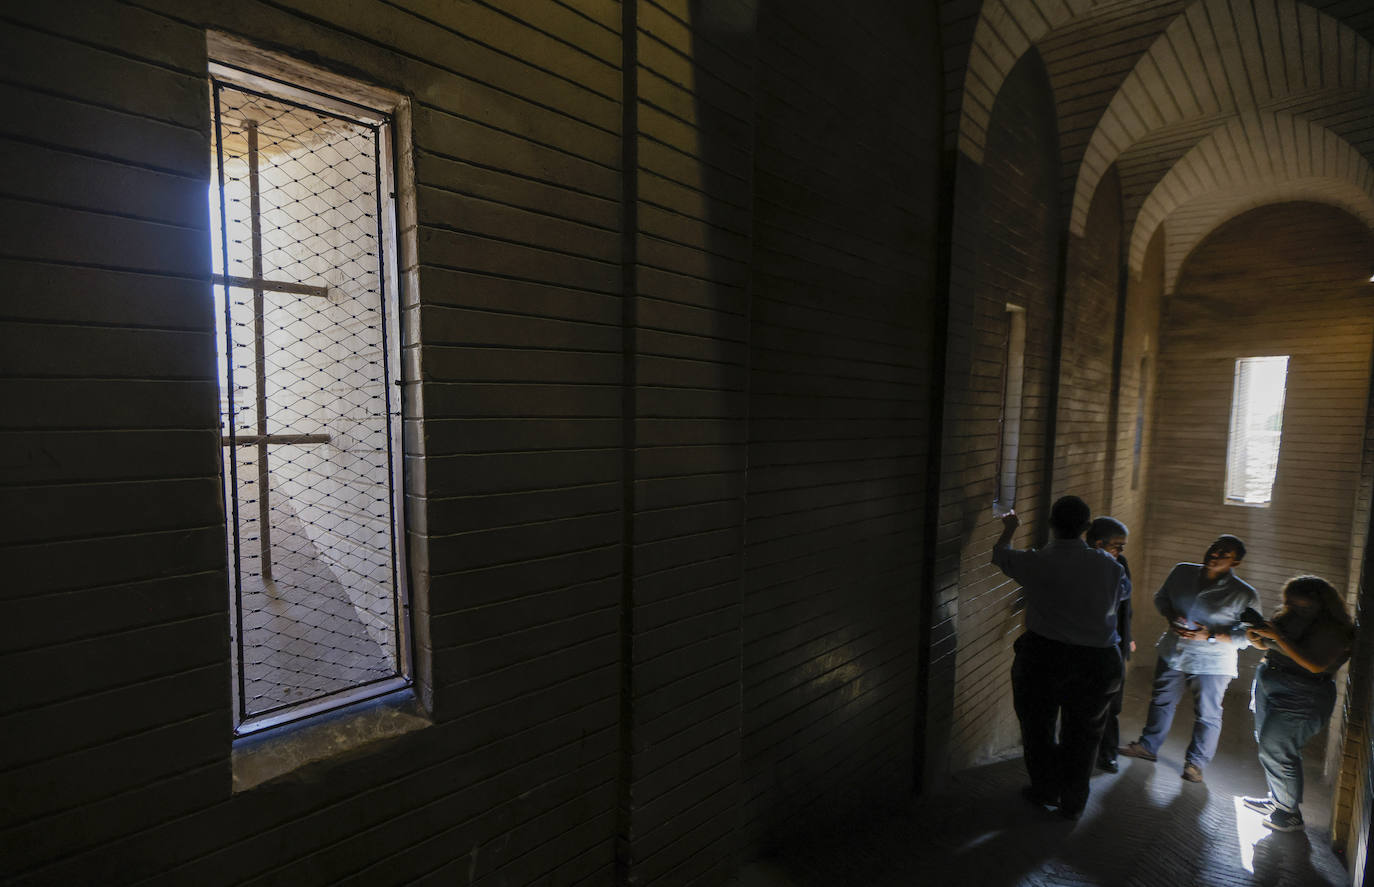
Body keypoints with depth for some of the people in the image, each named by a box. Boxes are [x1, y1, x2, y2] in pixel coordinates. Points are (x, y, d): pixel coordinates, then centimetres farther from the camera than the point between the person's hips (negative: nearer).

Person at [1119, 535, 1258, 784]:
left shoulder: (1244, 595, -13)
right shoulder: (1182, 572, -3)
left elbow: (1248, 635, -11)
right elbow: (1161, 597, 11)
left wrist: (1210, 636, -22)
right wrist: (1171, 617, -7)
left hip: (1212, 662, -4)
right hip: (1173, 651, 4)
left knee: (1207, 714, 6)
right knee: (1162, 700, 16)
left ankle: (1196, 762, 26)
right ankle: (1148, 746, 33)